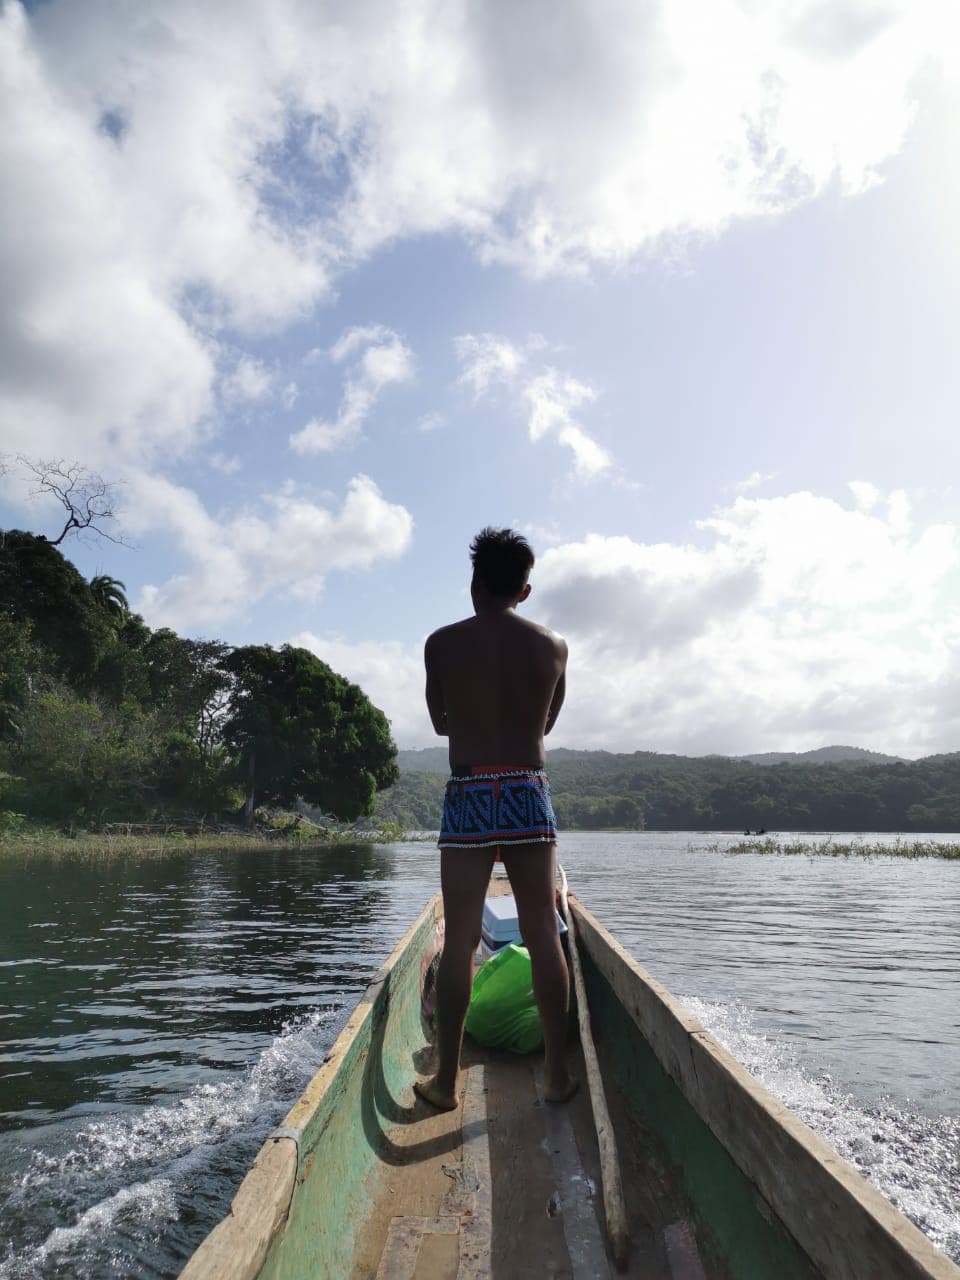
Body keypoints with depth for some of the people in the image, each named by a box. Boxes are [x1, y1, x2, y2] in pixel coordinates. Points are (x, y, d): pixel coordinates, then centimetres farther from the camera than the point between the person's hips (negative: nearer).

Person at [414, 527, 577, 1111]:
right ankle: (558, 1073, 19)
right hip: (529, 794, 2)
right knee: (544, 937, 9)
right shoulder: (553, 647, 4)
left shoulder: (443, 644, -1)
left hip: (468, 795, -1)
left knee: (460, 940, 6)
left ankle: (447, 1079, 15)